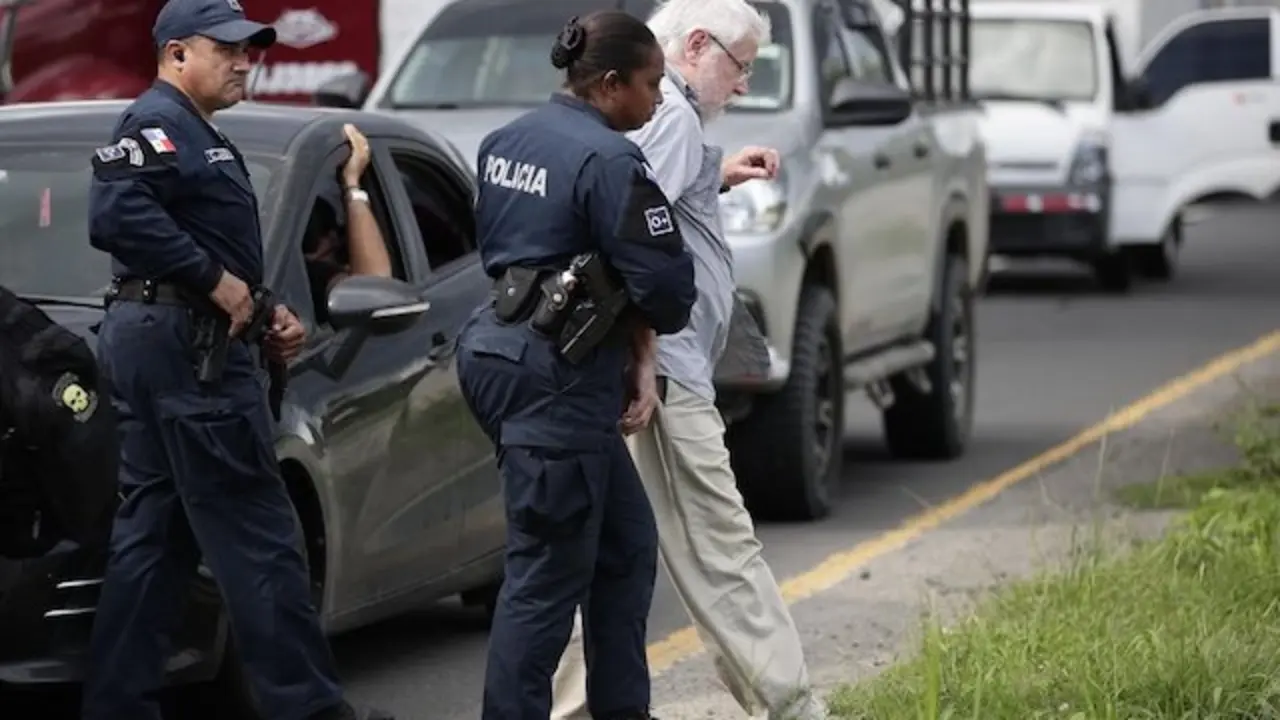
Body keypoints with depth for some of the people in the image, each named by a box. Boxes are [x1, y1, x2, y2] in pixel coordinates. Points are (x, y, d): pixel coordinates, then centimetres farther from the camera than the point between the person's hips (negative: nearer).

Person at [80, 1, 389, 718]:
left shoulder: (199, 137, 24)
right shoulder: (158, 123, -10)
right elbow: (118, 214, -26)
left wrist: (265, 316, 16)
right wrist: (216, 281, -22)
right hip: (183, 339, -11)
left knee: (153, 533, 10)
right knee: (256, 533, -9)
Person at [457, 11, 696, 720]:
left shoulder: (506, 141, 12)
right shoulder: (606, 160, -16)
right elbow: (666, 280, -17)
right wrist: (647, 324, 7)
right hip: (560, 375, -10)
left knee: (627, 545, 18)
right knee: (548, 573, -4)